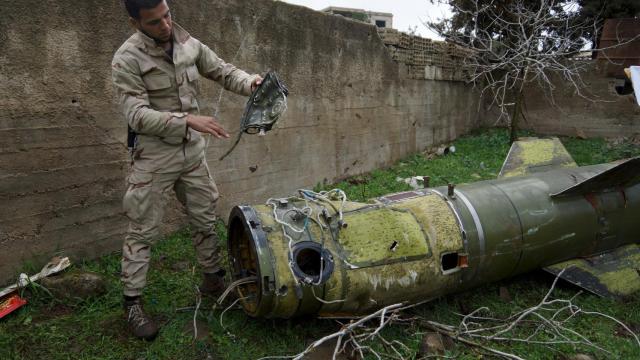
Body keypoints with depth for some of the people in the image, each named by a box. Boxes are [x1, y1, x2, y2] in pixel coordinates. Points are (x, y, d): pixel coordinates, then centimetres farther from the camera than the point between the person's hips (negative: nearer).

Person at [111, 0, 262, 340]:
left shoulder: (189, 44, 0)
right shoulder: (127, 59, -16)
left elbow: (223, 71, 8)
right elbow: (137, 115, -23)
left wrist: (249, 83, -14)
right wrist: (188, 120, -34)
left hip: (192, 150, 5)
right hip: (154, 155, -5)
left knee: (205, 219, 15)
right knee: (143, 231, 4)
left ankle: (213, 278, 34)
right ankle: (133, 302, 19)